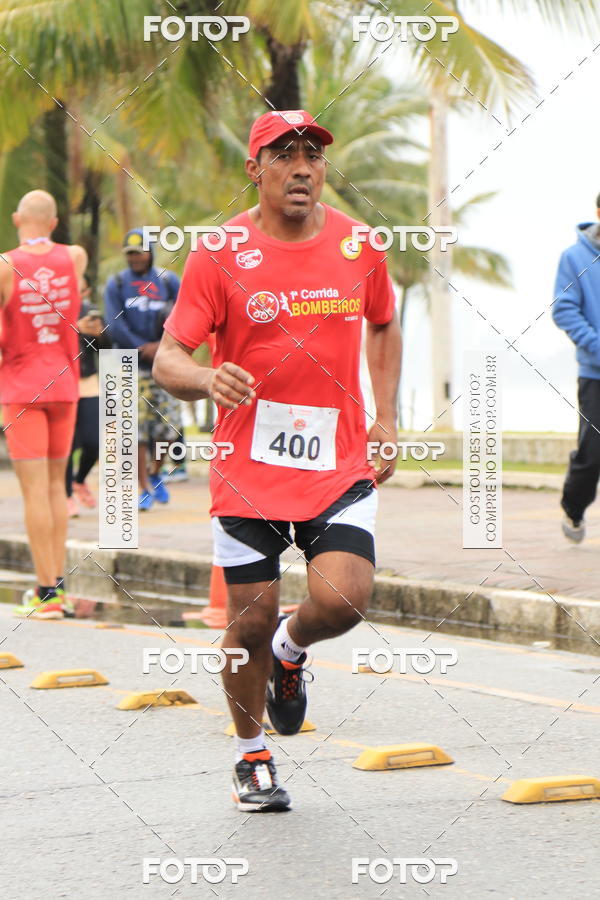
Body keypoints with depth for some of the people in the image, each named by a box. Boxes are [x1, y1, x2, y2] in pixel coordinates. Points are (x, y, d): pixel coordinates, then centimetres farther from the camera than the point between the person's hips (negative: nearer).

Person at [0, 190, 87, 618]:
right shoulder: (76, 257, 1)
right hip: (64, 382, 4)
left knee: (35, 488, -4)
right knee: (55, 483, 16)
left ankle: (47, 592, -6)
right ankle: (58, 582, 16)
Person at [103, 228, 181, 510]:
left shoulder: (168, 281, 9)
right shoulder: (116, 284, 5)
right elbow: (115, 327, -4)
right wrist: (144, 348, -12)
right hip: (132, 367, -1)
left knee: (168, 426, -4)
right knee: (138, 429, -5)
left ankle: (155, 474, 22)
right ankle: (146, 488, 3)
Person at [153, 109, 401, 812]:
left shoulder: (358, 247, 4)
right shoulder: (219, 254, -6)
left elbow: (383, 326, 23)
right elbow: (168, 360, -8)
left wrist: (386, 419, 14)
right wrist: (207, 380, -31)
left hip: (341, 464, 2)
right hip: (248, 465, -2)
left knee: (343, 600, -17)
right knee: (249, 621, 2)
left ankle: (291, 650, 20)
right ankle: (252, 756, 27)